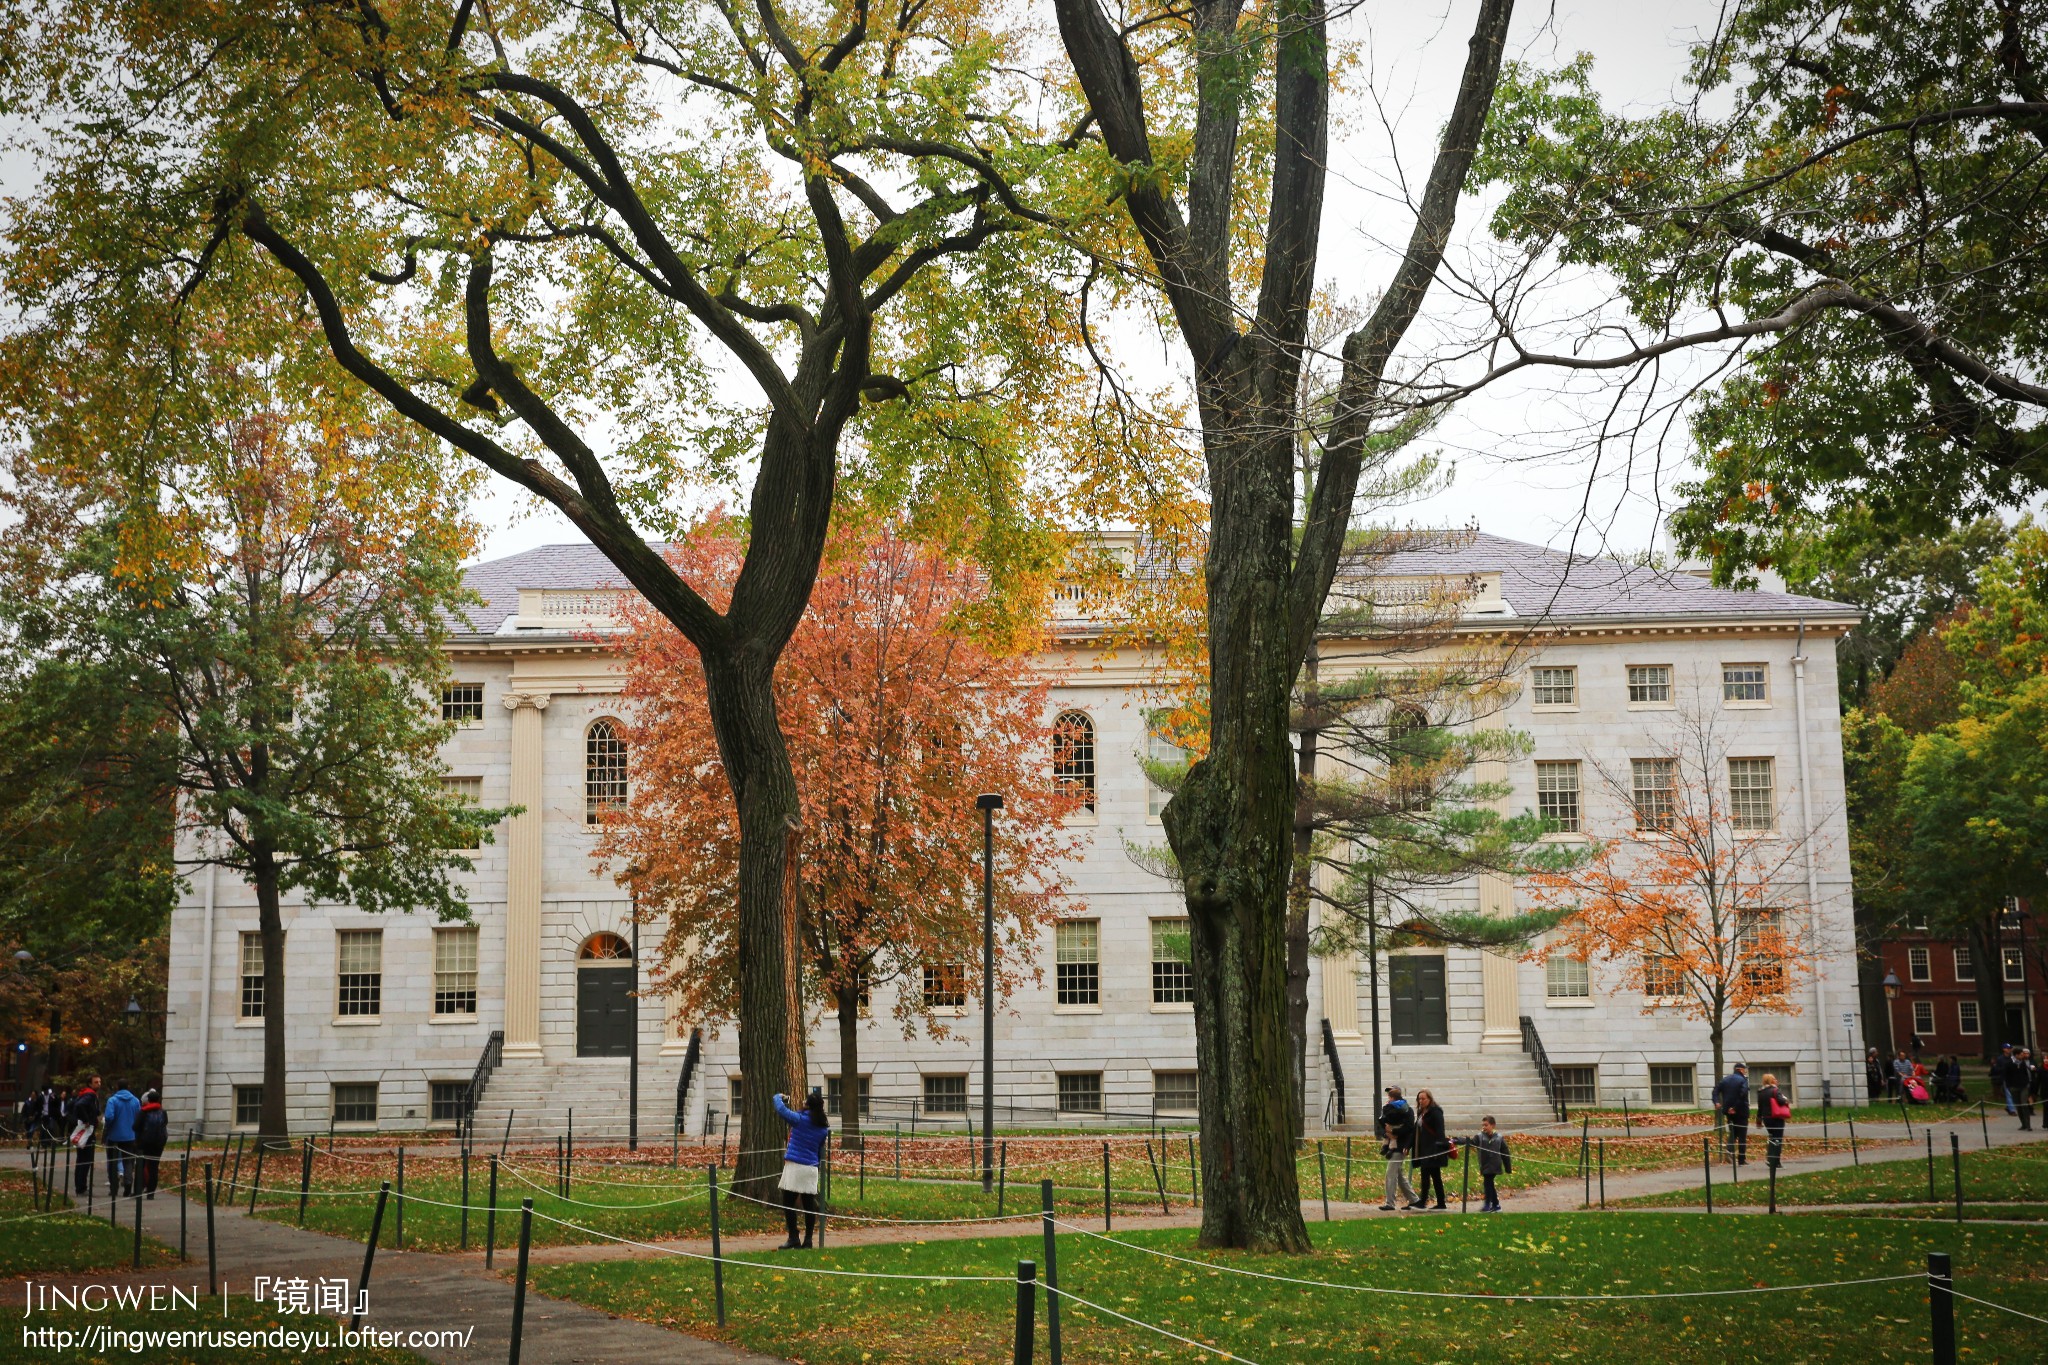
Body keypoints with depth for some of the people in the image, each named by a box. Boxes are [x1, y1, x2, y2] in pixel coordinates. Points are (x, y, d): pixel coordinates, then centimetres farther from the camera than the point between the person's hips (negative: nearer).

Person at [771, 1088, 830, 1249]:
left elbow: (780, 1108, -6)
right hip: (811, 1169, 6)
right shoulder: (823, 1128, 8)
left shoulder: (800, 1119, -8)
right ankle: (808, 1240, 9)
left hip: (794, 1166, -5)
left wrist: (778, 1097, 13)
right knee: (809, 1205, 8)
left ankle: (793, 1239, -3)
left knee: (788, 1204, 0)